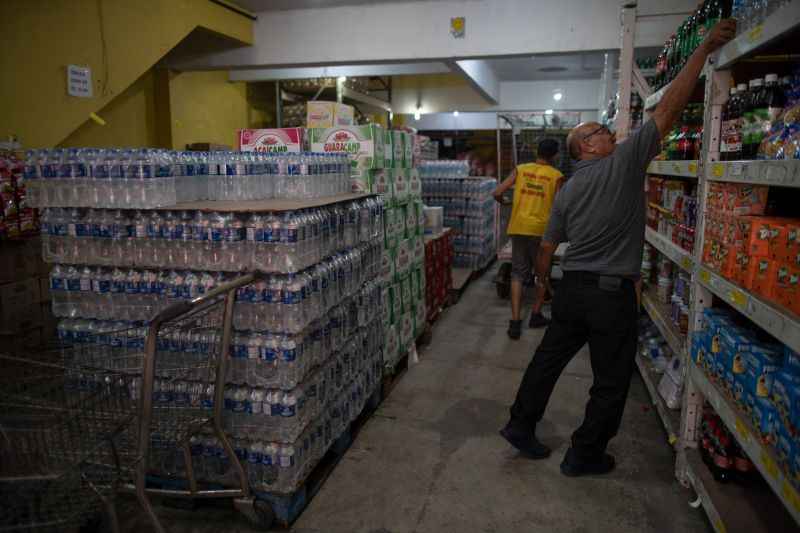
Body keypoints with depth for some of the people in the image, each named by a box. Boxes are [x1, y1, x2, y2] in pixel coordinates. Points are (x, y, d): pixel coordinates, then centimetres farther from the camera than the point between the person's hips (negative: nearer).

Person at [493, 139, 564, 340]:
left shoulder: (520, 169, 5)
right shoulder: (556, 176, -1)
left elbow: (497, 193, 1)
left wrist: (504, 202, 22)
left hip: (519, 227, 2)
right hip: (542, 229, -2)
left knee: (518, 273, 7)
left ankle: (515, 322, -1)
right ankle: (536, 314, 23)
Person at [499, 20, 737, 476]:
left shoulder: (567, 192, 9)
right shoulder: (624, 161, -7)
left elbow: (547, 248, 14)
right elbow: (669, 108, -10)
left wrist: (543, 281, 32)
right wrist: (706, 47, -3)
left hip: (572, 289, 6)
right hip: (613, 293, -6)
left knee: (549, 358, 18)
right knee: (612, 381, 10)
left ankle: (521, 425, 29)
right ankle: (585, 455, 21)